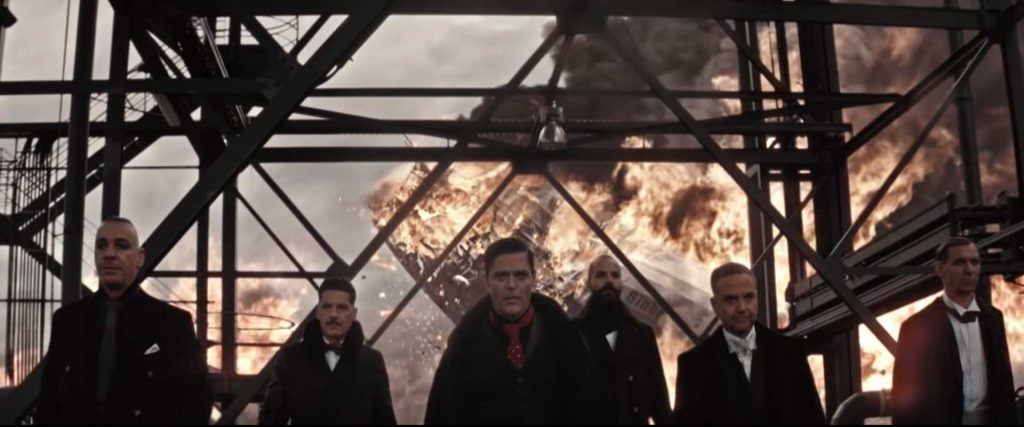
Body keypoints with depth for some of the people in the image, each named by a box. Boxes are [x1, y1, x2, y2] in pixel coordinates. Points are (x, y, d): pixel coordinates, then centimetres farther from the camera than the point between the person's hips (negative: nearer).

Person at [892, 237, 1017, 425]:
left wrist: (1008, 419, 7)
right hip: (941, 419, -4)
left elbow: (1004, 377, 12)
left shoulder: (993, 318, 7)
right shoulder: (917, 326, -9)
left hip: (989, 417, 4)